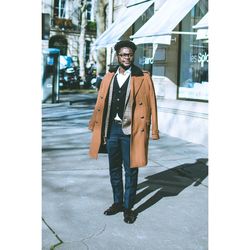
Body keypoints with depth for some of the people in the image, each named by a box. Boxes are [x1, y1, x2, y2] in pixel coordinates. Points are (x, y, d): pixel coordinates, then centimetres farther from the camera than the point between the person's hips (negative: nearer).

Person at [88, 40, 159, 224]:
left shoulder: (143, 78, -4)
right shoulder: (109, 77, 8)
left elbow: (151, 105, -5)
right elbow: (101, 103, 11)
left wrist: (153, 130, -8)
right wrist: (96, 126, 9)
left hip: (131, 130, -4)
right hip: (111, 128, 4)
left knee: (130, 170, 5)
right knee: (114, 168, 16)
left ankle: (128, 208, 20)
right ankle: (117, 203, 33)